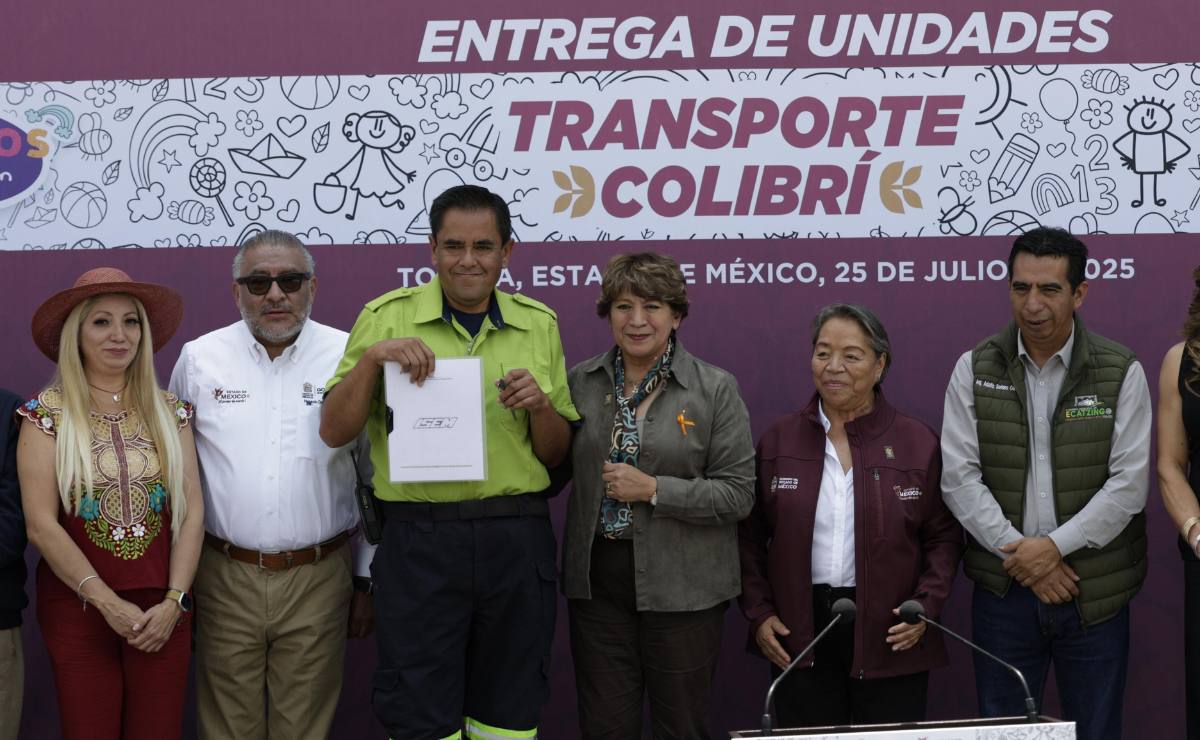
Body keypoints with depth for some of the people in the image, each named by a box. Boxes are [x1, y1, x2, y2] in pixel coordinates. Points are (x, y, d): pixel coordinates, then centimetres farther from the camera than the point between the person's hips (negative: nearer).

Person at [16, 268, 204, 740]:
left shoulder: (169, 411, 6)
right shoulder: (47, 413, -2)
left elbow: (192, 511, 2)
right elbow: (41, 525, -8)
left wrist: (174, 601, -9)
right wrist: (109, 603, -13)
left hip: (163, 610, 2)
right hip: (78, 607, -2)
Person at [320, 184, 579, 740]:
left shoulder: (539, 325, 10)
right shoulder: (388, 318, 2)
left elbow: (556, 455, 12)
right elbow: (334, 433, -1)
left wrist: (540, 405, -9)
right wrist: (371, 357, -15)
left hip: (518, 541, 2)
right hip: (420, 540, -2)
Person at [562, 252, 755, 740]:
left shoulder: (715, 389, -3)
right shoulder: (579, 383, 6)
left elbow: (738, 493, -7)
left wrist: (652, 490, -15)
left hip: (681, 585, -2)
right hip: (597, 579, 3)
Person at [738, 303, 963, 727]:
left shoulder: (918, 442, 3)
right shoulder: (778, 441, 6)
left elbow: (944, 537, 5)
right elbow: (750, 537, 10)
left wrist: (927, 605, -8)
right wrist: (758, 613, 1)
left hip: (890, 636, -1)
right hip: (800, 638, 1)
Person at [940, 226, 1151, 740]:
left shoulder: (1121, 373, -1)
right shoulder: (974, 370, 1)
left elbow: (1129, 483, -6)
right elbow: (960, 479, -4)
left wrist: (1056, 545, -14)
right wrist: (1020, 554, -11)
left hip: (1094, 594, -1)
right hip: (1003, 590, 1)